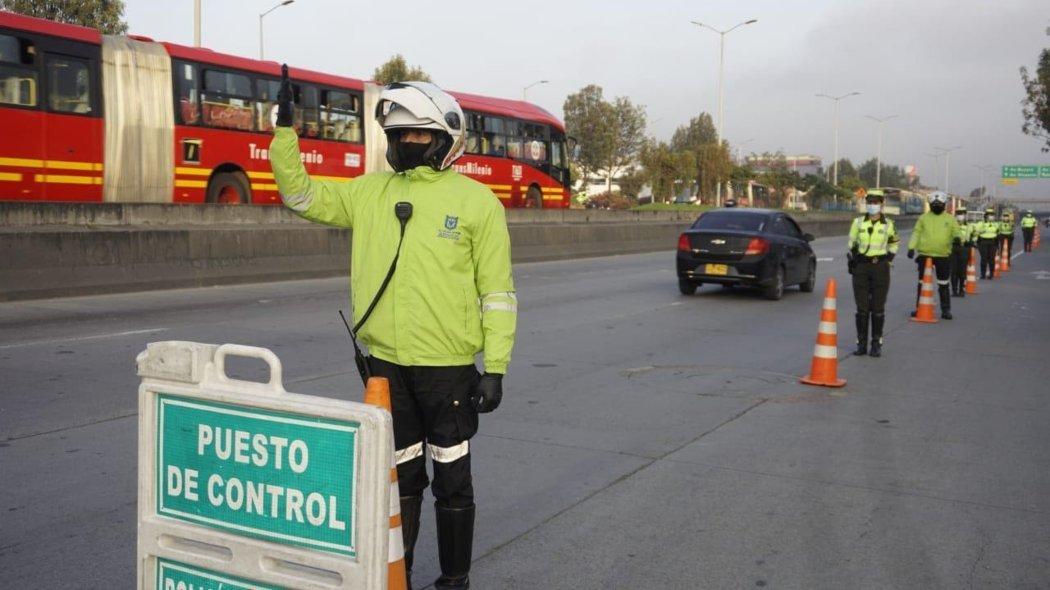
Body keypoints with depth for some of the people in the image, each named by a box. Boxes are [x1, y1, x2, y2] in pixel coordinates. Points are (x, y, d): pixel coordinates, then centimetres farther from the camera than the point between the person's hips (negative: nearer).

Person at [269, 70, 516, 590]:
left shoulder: (476, 201, -4)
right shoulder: (370, 192, 8)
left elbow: (497, 290, -5)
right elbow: (298, 194, 13)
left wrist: (495, 367, -10)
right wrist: (284, 129, 2)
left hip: (447, 365, -4)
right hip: (385, 362, 4)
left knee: (451, 478, 9)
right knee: (399, 475, 16)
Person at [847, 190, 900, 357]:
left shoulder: (888, 224, 1)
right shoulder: (858, 222, 2)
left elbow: (895, 242, 17)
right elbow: (851, 243, 13)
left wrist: (889, 259, 7)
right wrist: (852, 258, 5)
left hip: (880, 268, -1)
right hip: (861, 267, 1)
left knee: (878, 308, 2)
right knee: (861, 307, 2)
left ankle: (876, 344, 9)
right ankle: (861, 343, 10)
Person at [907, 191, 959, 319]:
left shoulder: (950, 219, 7)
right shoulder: (923, 218, 6)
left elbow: (956, 232, 7)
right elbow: (916, 233, 5)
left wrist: (957, 237, -17)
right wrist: (911, 247, -7)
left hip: (943, 256, 0)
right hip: (924, 255, 0)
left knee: (943, 285, 7)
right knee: (922, 283, 6)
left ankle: (946, 310, 15)